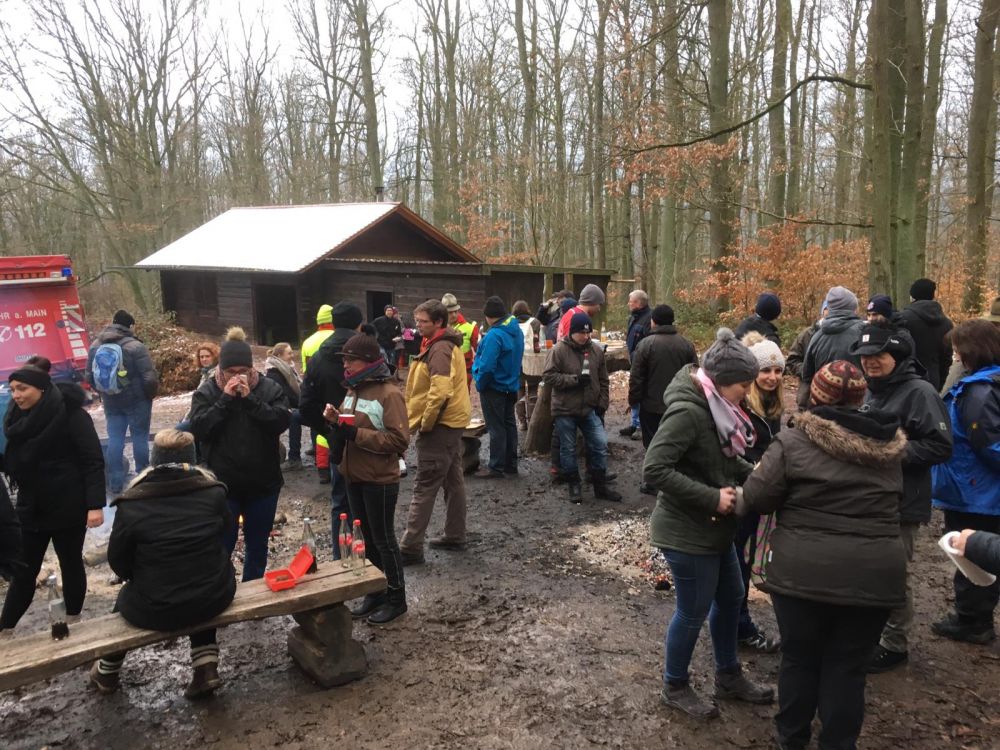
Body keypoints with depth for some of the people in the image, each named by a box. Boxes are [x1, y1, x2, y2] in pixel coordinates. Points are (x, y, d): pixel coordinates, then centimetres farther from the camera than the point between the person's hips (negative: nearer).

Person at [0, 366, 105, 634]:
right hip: (31, 508, 5)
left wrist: (95, 504, -23)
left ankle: (73, 621, 27)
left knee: (70, 563, 11)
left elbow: (93, 461, -17)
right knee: (23, 571, 10)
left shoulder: (71, 414, -16)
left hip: (68, 508, -5)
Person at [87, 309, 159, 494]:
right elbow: (150, 378, -18)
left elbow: (89, 376, 8)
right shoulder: (136, 347, -16)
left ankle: (115, 483, 11)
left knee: (114, 438, 9)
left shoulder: (95, 346, 3)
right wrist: (151, 394, 0)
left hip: (111, 402, 5)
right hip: (136, 400, -5)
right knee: (140, 437, 5)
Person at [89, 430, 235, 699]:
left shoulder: (131, 503, -12)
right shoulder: (213, 492, -8)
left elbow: (117, 560, -1)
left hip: (155, 610, -1)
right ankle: (206, 669, 22)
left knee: (126, 598, 31)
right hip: (215, 597, 1)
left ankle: (107, 674, 50)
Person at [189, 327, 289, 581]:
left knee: (257, 546, 15)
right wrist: (225, 399, -19)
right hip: (222, 485, -1)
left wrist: (249, 398, -20)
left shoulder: (270, 388, -3)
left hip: (263, 483, 1)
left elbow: (281, 421, -15)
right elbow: (198, 428, -14)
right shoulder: (207, 392, -2)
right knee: (221, 546, 7)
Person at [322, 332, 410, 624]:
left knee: (384, 540, 4)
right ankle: (375, 592, 30)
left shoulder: (389, 393, -17)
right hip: (355, 478, 8)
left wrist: (356, 434, -24)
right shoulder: (354, 389, 9)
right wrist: (336, 421, -3)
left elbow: (400, 439, -22)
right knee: (368, 538, 17)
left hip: (380, 481, -8)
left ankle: (396, 598, 18)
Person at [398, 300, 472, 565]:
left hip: (439, 425, -11)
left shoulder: (439, 349, -18)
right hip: (451, 423, 11)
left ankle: (411, 548, -4)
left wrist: (424, 423, -18)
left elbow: (440, 391, -29)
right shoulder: (446, 345, 15)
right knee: (453, 481, 15)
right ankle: (455, 536, 25)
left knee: (424, 487, -7)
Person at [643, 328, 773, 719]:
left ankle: (729, 676, 42)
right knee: (693, 611, 7)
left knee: (730, 597, 22)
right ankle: (675, 687, 30)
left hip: (713, 526, 10)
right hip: (686, 531, -10)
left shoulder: (714, 406, 3)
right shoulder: (688, 411, -26)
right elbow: (655, 469, -31)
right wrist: (712, 497, -27)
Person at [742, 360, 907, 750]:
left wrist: (765, 475, 13)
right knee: (848, 666, 13)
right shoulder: (889, 445, 6)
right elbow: (889, 504, 18)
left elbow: (756, 498, -6)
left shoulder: (793, 441, -8)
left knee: (799, 658, 15)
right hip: (874, 573, 2)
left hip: (804, 571, -2)